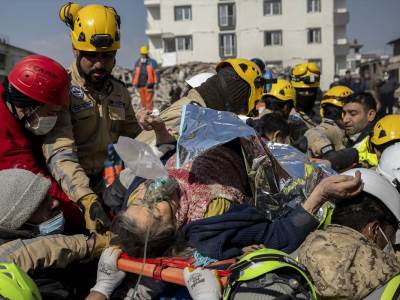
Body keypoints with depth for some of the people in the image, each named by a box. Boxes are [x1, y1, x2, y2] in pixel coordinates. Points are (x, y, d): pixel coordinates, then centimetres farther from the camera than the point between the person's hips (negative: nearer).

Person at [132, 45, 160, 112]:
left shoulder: (152, 62, 0)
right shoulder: (138, 62, 13)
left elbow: (156, 73, -5)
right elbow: (135, 73, 20)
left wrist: (156, 83, -13)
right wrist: (134, 83, 16)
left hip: (149, 85, -4)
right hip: (140, 85, 4)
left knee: (148, 100, -9)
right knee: (143, 100, 7)